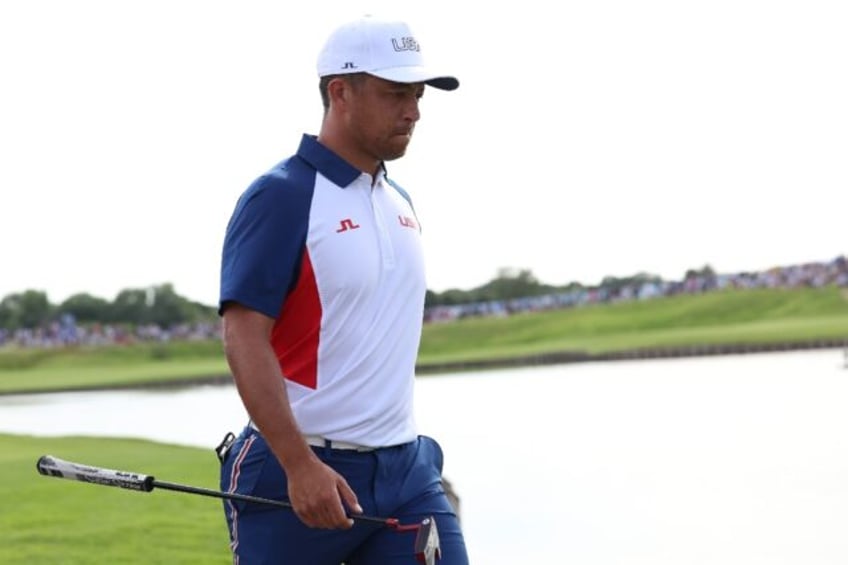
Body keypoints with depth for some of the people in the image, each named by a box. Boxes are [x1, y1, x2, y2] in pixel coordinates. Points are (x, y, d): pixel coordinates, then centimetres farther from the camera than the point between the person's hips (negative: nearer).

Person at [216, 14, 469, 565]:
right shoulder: (280, 197, -11)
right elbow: (244, 338, -18)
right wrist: (300, 464, -25)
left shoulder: (400, 202, 13)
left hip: (405, 468, 7)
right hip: (300, 472, -6)